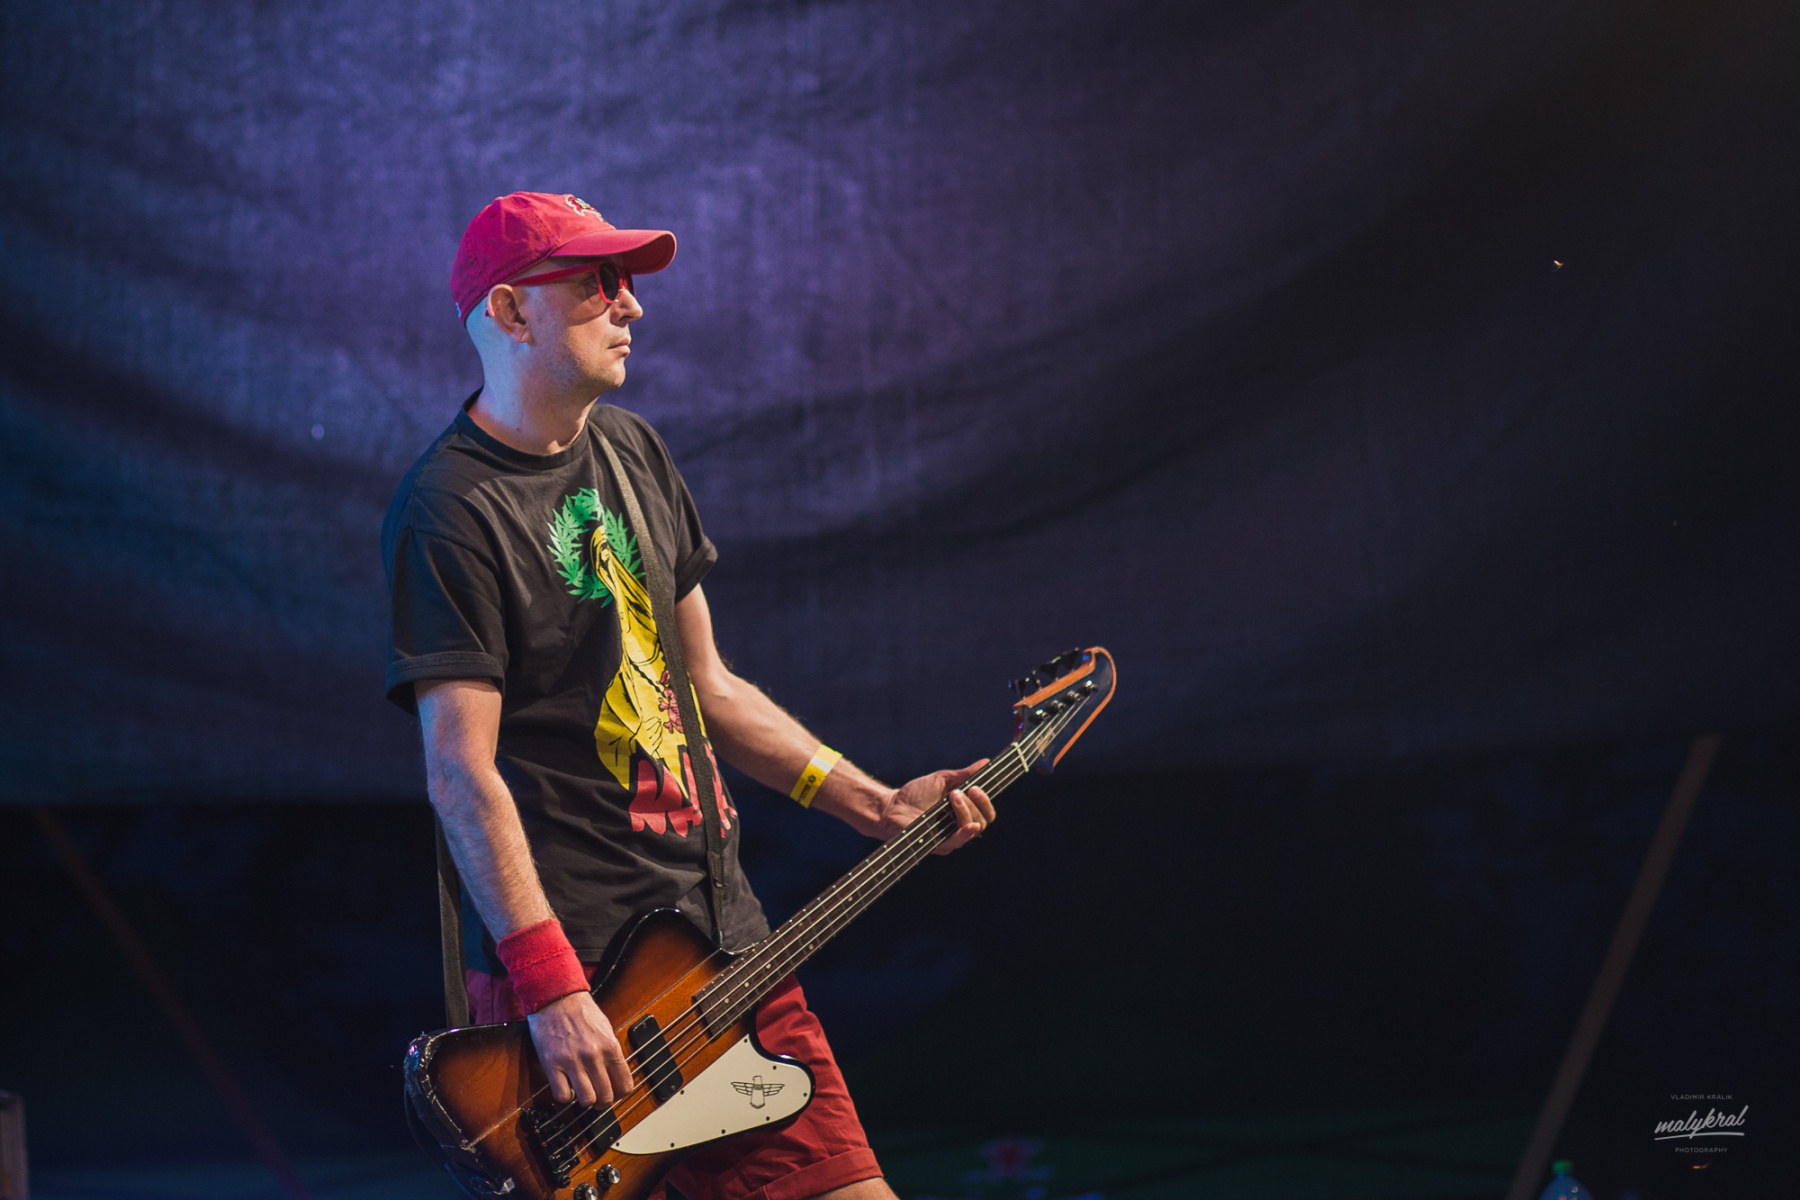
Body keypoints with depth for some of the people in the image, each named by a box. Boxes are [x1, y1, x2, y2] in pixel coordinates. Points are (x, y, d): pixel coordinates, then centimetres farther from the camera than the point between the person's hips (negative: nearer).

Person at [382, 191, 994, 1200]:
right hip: (578, 963, -8)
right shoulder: (449, 511, -12)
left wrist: (878, 807, 13)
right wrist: (549, 989, -24)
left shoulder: (634, 453, 14)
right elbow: (461, 773, -18)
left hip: (722, 923, 8)